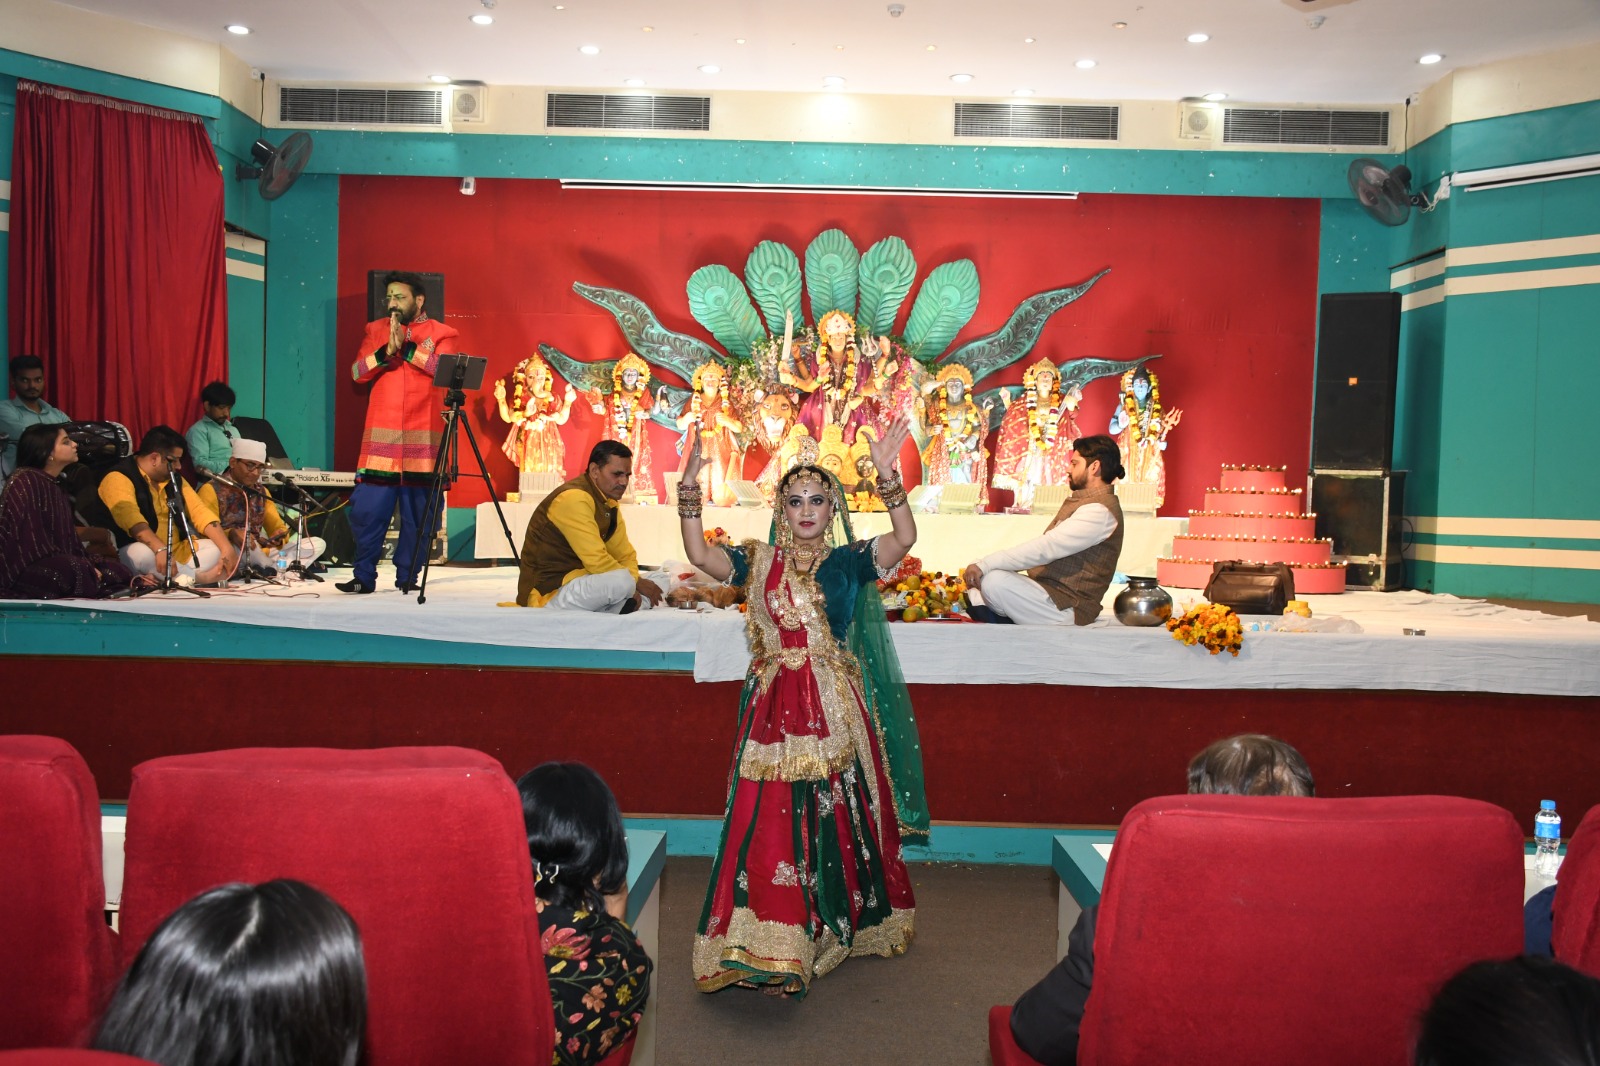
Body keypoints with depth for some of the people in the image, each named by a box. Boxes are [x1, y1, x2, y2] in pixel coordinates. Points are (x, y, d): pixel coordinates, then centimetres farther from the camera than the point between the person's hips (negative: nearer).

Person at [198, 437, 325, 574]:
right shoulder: (212, 490, -5)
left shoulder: (260, 491, 16)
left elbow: (277, 526, 12)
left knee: (317, 544, -7)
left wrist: (279, 537, -13)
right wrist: (231, 535, -35)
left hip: (257, 555, 7)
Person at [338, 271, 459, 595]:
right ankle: (364, 576, 6)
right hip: (381, 436, 2)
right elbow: (357, 372, 4)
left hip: (423, 436, -2)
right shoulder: (375, 330, 15)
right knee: (367, 509, -2)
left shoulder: (440, 333, 8)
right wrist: (385, 351, -12)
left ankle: (407, 576, 12)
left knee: (417, 512, 2)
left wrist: (407, 347, -14)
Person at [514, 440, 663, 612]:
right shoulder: (575, 498, -20)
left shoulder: (609, 502, 10)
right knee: (621, 581, -32)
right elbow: (596, 561, -24)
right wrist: (635, 583, -13)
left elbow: (626, 555, 10)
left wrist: (632, 589, -9)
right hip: (548, 593, -10)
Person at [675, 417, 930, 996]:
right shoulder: (759, 561, 7)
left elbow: (904, 538, -13)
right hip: (775, 704, 1)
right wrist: (689, 489, -14)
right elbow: (699, 554, -4)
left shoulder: (849, 562, 2)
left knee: (838, 816, 7)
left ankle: (839, 928, 28)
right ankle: (772, 944, 7)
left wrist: (887, 475, -24)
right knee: (771, 820, -4)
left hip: (834, 707, 0)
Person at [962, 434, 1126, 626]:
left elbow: (1044, 548, -25)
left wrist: (985, 564, -27)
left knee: (994, 580, -28)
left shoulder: (1099, 511, -17)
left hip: (1067, 607, -10)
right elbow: (1044, 547, 14)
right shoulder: (1081, 501, 17)